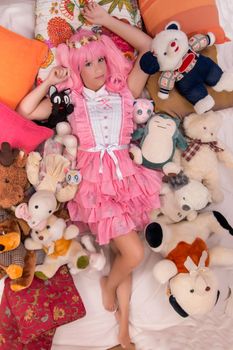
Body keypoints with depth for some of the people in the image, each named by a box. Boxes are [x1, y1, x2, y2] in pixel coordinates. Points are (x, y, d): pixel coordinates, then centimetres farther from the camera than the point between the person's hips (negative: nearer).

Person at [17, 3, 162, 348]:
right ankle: (109, 283, 21)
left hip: (126, 175, 3)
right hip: (94, 180, -2)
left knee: (124, 252, 7)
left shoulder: (125, 90, 8)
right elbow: (25, 110, 1)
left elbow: (148, 46, 3)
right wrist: (51, 80, 1)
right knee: (133, 253, -13)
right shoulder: (71, 99, 6)